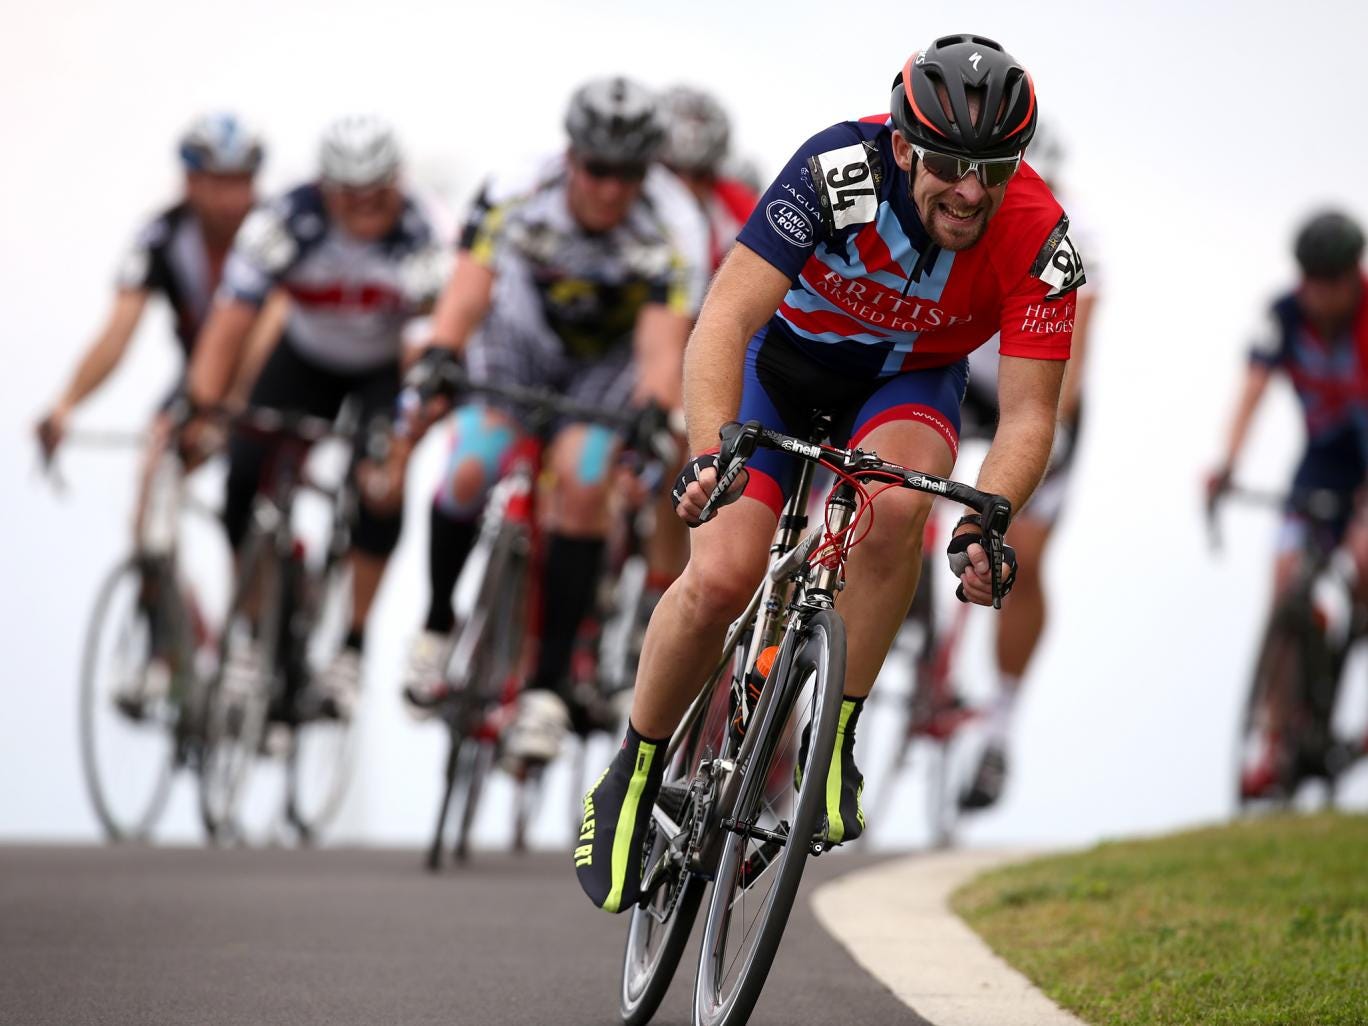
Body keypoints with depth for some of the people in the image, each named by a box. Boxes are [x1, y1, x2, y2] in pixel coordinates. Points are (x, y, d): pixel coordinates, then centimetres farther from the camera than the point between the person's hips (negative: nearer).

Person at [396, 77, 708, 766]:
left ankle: (549, 685, -16)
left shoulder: (673, 230, -33)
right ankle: (436, 625, 12)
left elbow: (663, 347, -41)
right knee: (469, 472, -18)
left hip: (617, 353, -1)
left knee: (580, 481, -24)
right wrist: (440, 360, -59)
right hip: (527, 334, 1)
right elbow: (468, 288, -40)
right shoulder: (517, 197, -30)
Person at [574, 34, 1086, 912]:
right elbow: (726, 318, -38)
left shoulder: (1040, 239, -28)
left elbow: (1028, 412, -26)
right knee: (720, 579, -19)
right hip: (786, 356, -1)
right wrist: (710, 455, -53)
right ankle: (632, 782, 6)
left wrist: (984, 521, -44)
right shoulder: (839, 172, -34)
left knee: (897, 505, -34)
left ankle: (834, 740, -17)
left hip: (909, 380, 1)